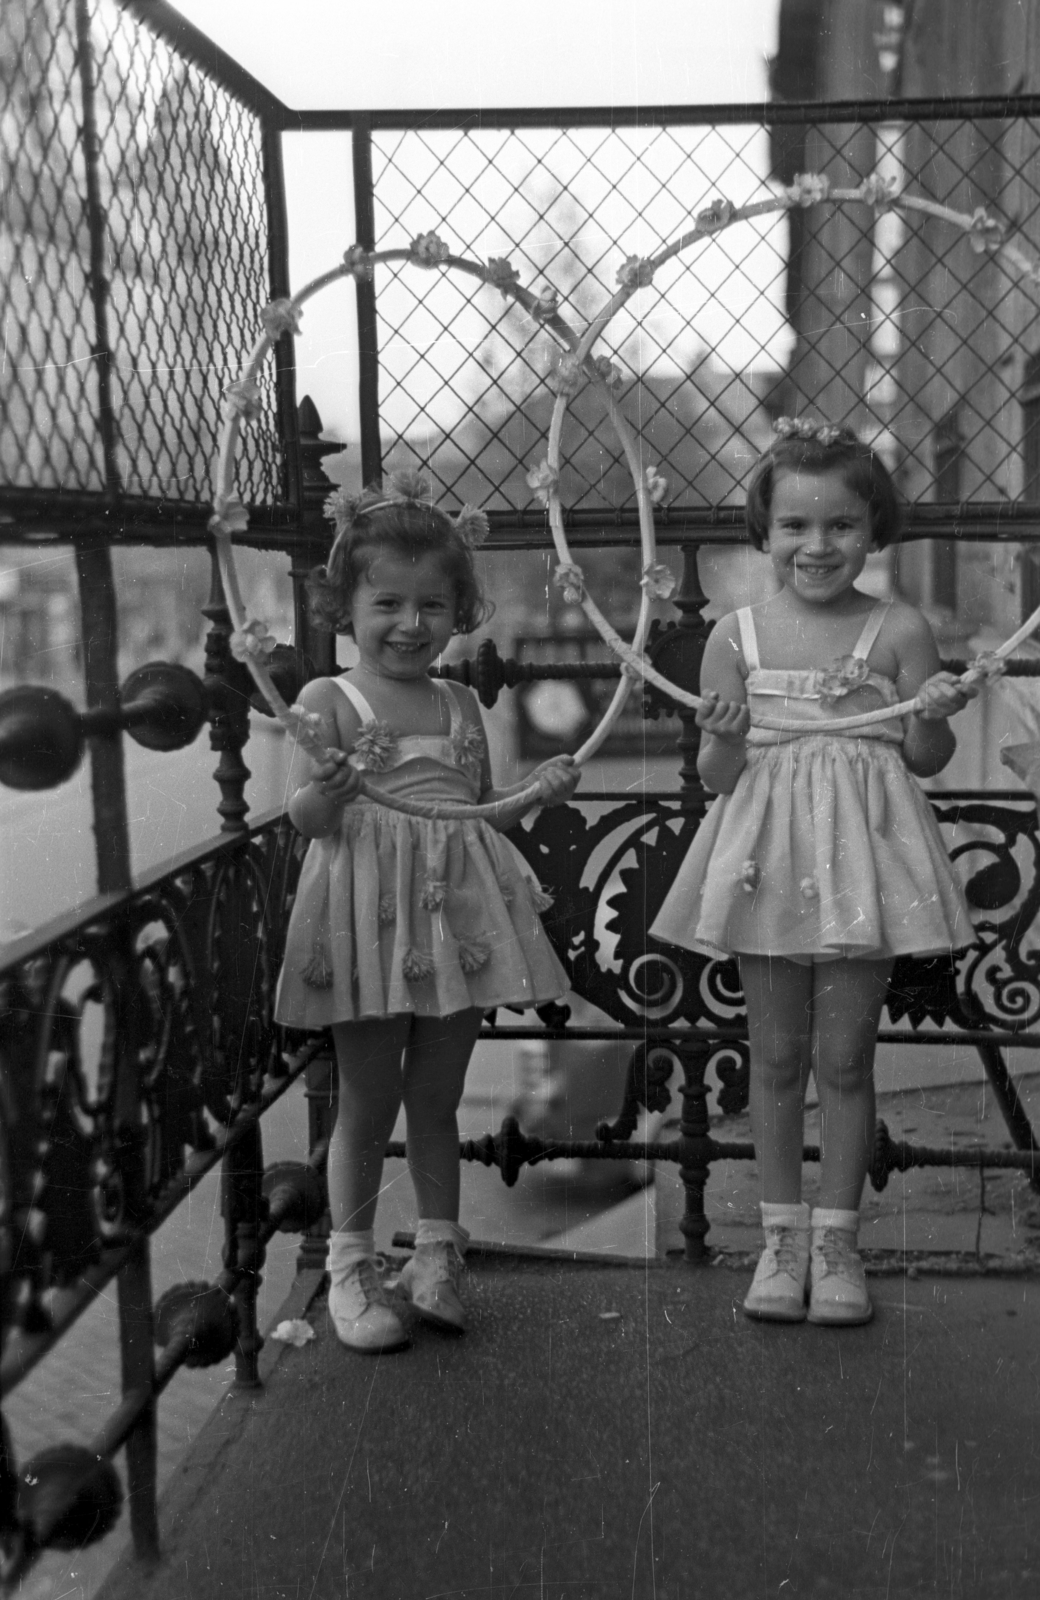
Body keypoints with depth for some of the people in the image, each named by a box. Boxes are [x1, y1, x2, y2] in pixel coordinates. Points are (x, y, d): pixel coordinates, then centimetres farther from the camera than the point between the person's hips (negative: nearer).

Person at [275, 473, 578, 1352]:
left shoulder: (461, 704, 10)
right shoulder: (327, 700, -5)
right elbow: (306, 815, -11)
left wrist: (536, 791, 0)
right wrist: (338, 786, -31)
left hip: (456, 909, 4)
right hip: (370, 915, -4)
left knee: (438, 1097, 12)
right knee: (368, 1102, 5)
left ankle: (437, 1256, 25)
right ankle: (351, 1265, 19)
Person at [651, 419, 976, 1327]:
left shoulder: (900, 630, -2)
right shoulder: (736, 636, 1)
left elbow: (926, 759, 2)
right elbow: (715, 776, 3)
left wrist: (933, 718, -19)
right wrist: (724, 738, -19)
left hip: (862, 855, -1)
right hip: (769, 858, 1)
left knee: (844, 1055, 5)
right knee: (776, 1055, 10)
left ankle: (836, 1237, 20)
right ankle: (781, 1233, 24)